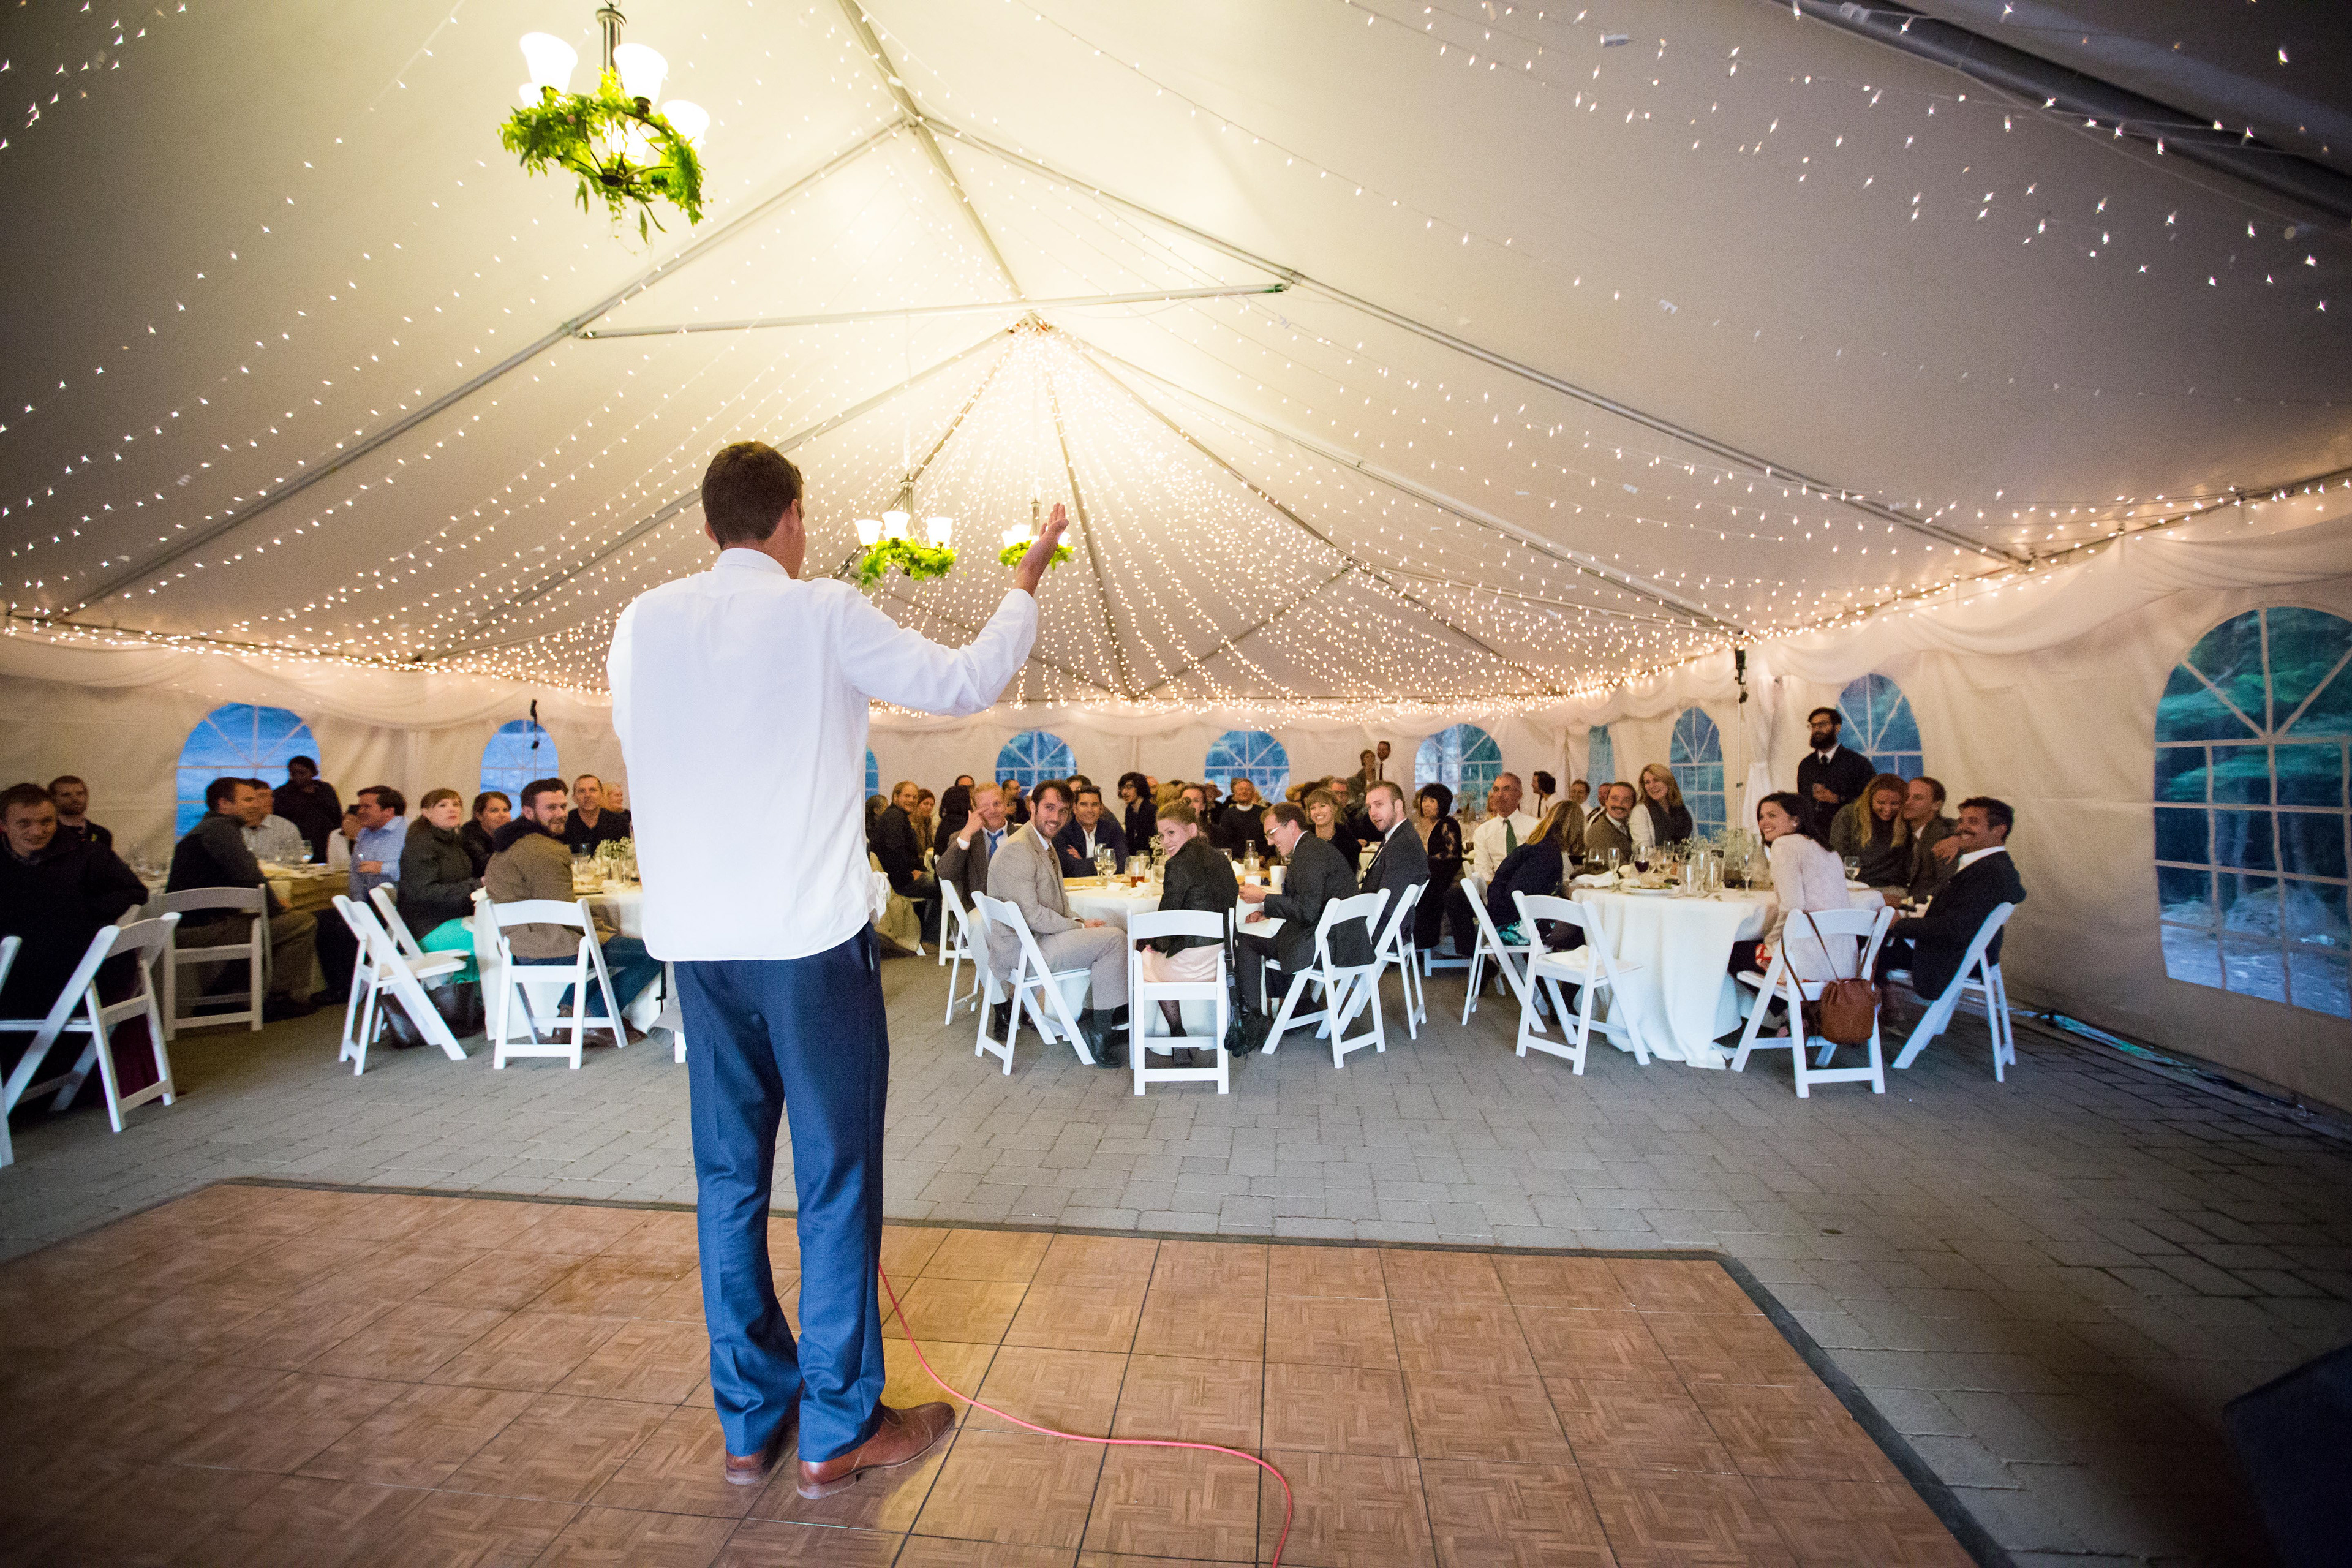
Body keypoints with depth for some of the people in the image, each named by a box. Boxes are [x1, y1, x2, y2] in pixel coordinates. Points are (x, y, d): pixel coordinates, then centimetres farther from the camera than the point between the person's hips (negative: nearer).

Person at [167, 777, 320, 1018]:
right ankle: (281, 1000, -6)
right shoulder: (220, 828, -12)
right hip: (205, 928, -11)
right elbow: (249, 878, -24)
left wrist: (274, 905, 11)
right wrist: (275, 908, -8)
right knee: (303, 922, -11)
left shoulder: (205, 827, 21)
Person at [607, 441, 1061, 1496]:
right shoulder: (822, 615, -7)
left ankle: (749, 1422, 27)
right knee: (835, 1178, 5)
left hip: (694, 936, 6)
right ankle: (838, 1432, 17)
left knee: (729, 1174, 14)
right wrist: (1027, 579, 12)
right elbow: (967, 683, -1)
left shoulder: (641, 625, 7)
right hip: (810, 933, -5)